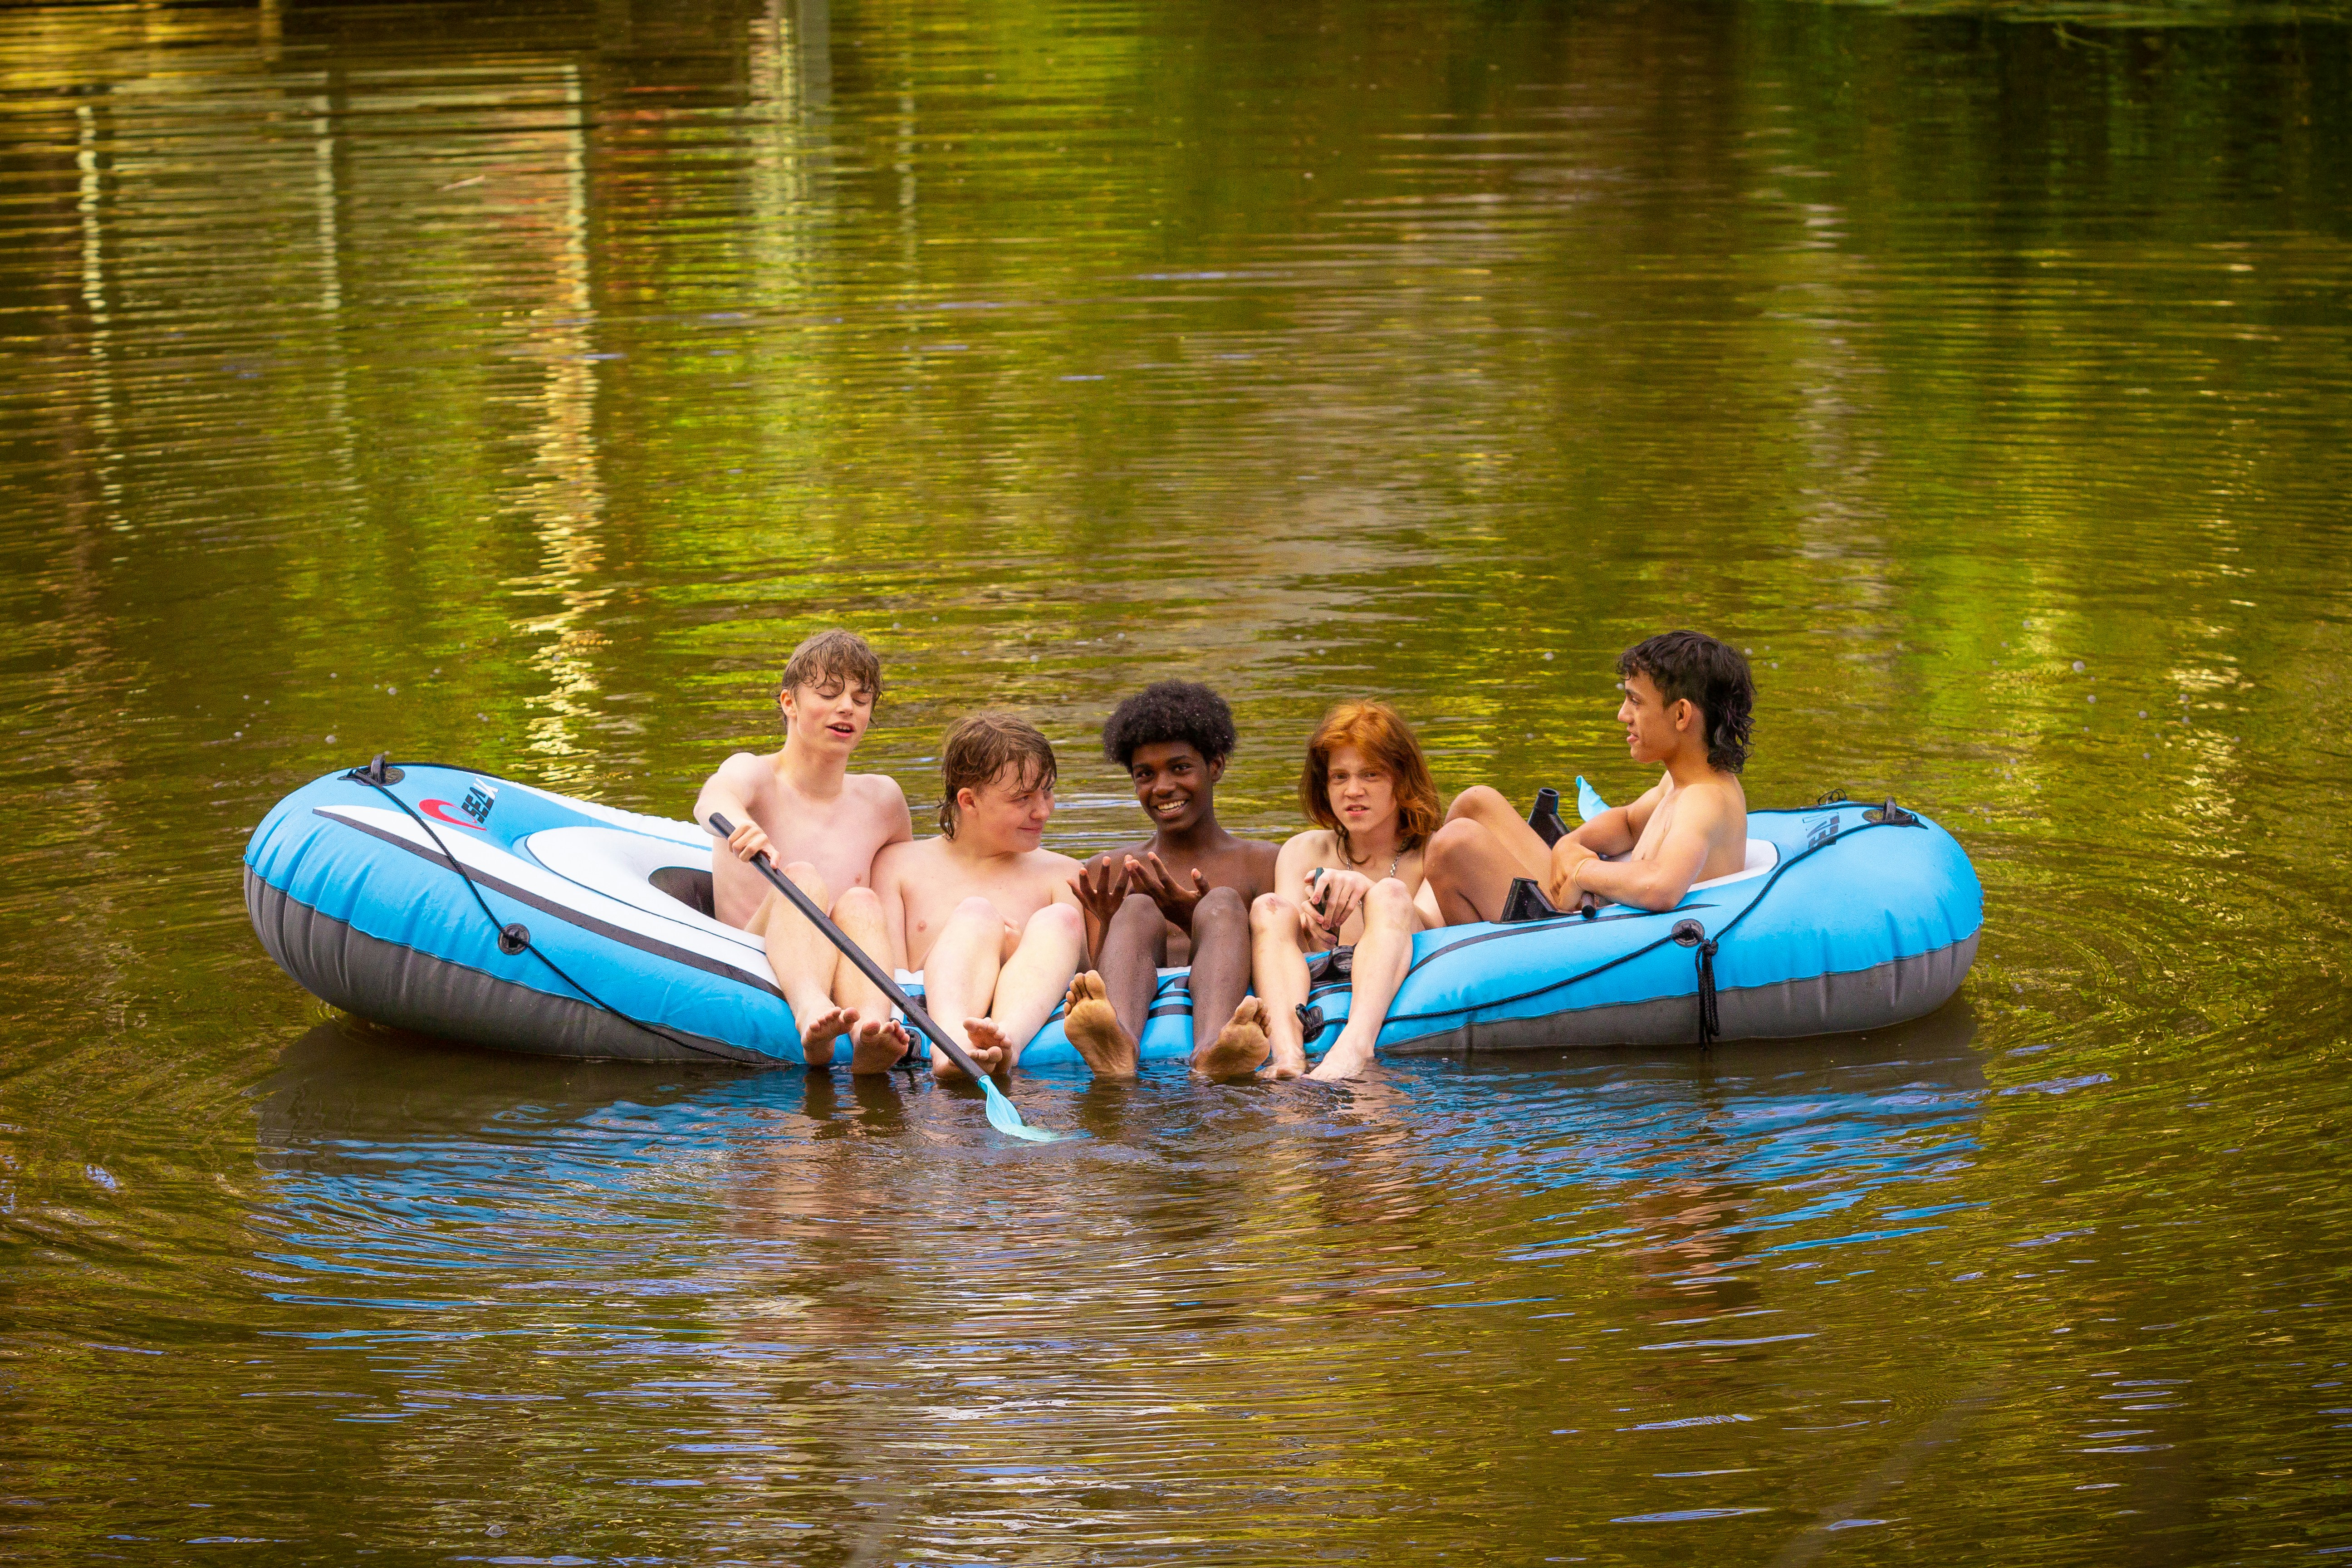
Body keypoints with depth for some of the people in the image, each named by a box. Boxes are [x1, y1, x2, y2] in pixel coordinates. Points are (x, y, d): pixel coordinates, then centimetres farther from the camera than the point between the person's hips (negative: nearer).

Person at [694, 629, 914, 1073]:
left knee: (860, 903, -28)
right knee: (803, 879, -30)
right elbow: (713, 798, -24)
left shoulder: (881, 799, 17)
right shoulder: (754, 773, 3)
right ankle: (811, 1019, -63)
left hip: (840, 982, 3)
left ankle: (869, 1031, -61)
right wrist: (734, 820, -48)